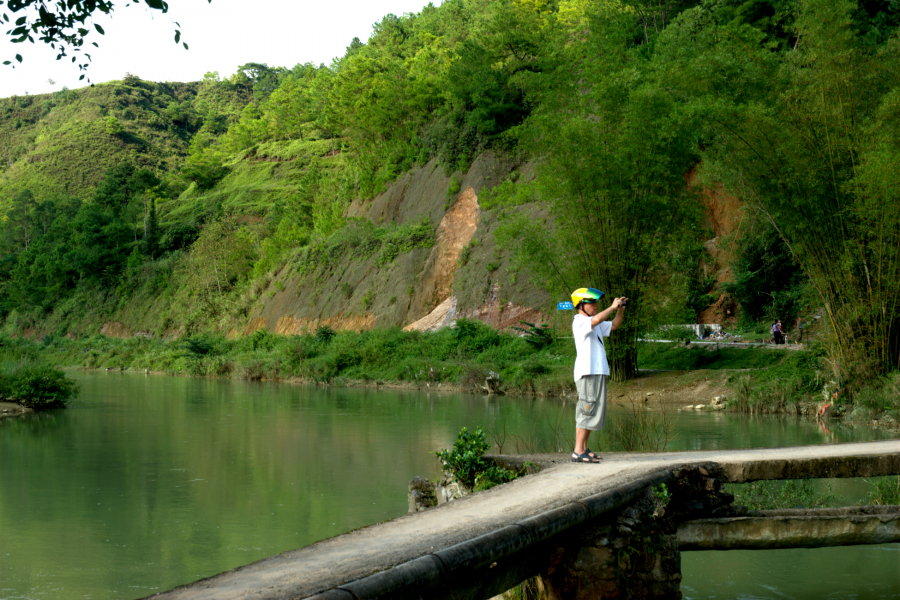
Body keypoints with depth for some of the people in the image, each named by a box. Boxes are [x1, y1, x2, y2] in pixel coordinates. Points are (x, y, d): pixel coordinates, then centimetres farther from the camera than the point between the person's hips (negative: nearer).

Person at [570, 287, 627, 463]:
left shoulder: (595, 325, 21)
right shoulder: (579, 321, -8)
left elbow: (614, 325, 27)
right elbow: (596, 320, -26)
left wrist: (620, 310, 10)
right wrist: (612, 307, -15)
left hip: (598, 373, 10)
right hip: (587, 373, -10)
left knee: (591, 413, 11)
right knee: (588, 411, -12)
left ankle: (583, 449, 16)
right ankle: (578, 452, -12)